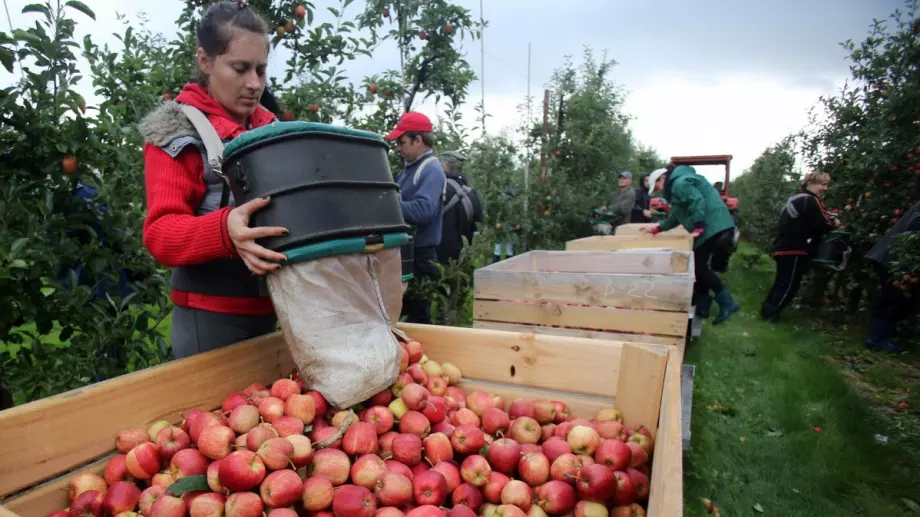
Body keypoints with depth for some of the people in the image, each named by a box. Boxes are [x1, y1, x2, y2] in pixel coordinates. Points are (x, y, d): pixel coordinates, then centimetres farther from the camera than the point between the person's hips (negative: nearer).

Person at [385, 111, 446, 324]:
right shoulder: (409, 169, 15)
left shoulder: (432, 171, -14)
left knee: (417, 316, 0)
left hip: (419, 256, -9)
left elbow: (422, 211, -29)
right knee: (398, 311, 17)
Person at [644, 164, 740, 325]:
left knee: (699, 266, -9)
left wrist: (698, 228, -22)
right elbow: (676, 216, 30)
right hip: (712, 227, 11)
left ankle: (727, 302, -6)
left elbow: (697, 202, -23)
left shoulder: (679, 182, -10)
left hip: (712, 227, -11)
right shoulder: (678, 184, 25)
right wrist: (656, 229, 29)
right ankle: (702, 307, 19)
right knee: (699, 265, 12)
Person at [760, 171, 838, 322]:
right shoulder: (811, 200, -12)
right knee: (790, 285, -1)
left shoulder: (795, 198, 17)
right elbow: (823, 225, -17)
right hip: (793, 250, -10)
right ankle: (770, 313, 2)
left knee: (782, 282, 19)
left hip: (783, 247, 10)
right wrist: (834, 224, 3)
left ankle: (767, 308, 24)